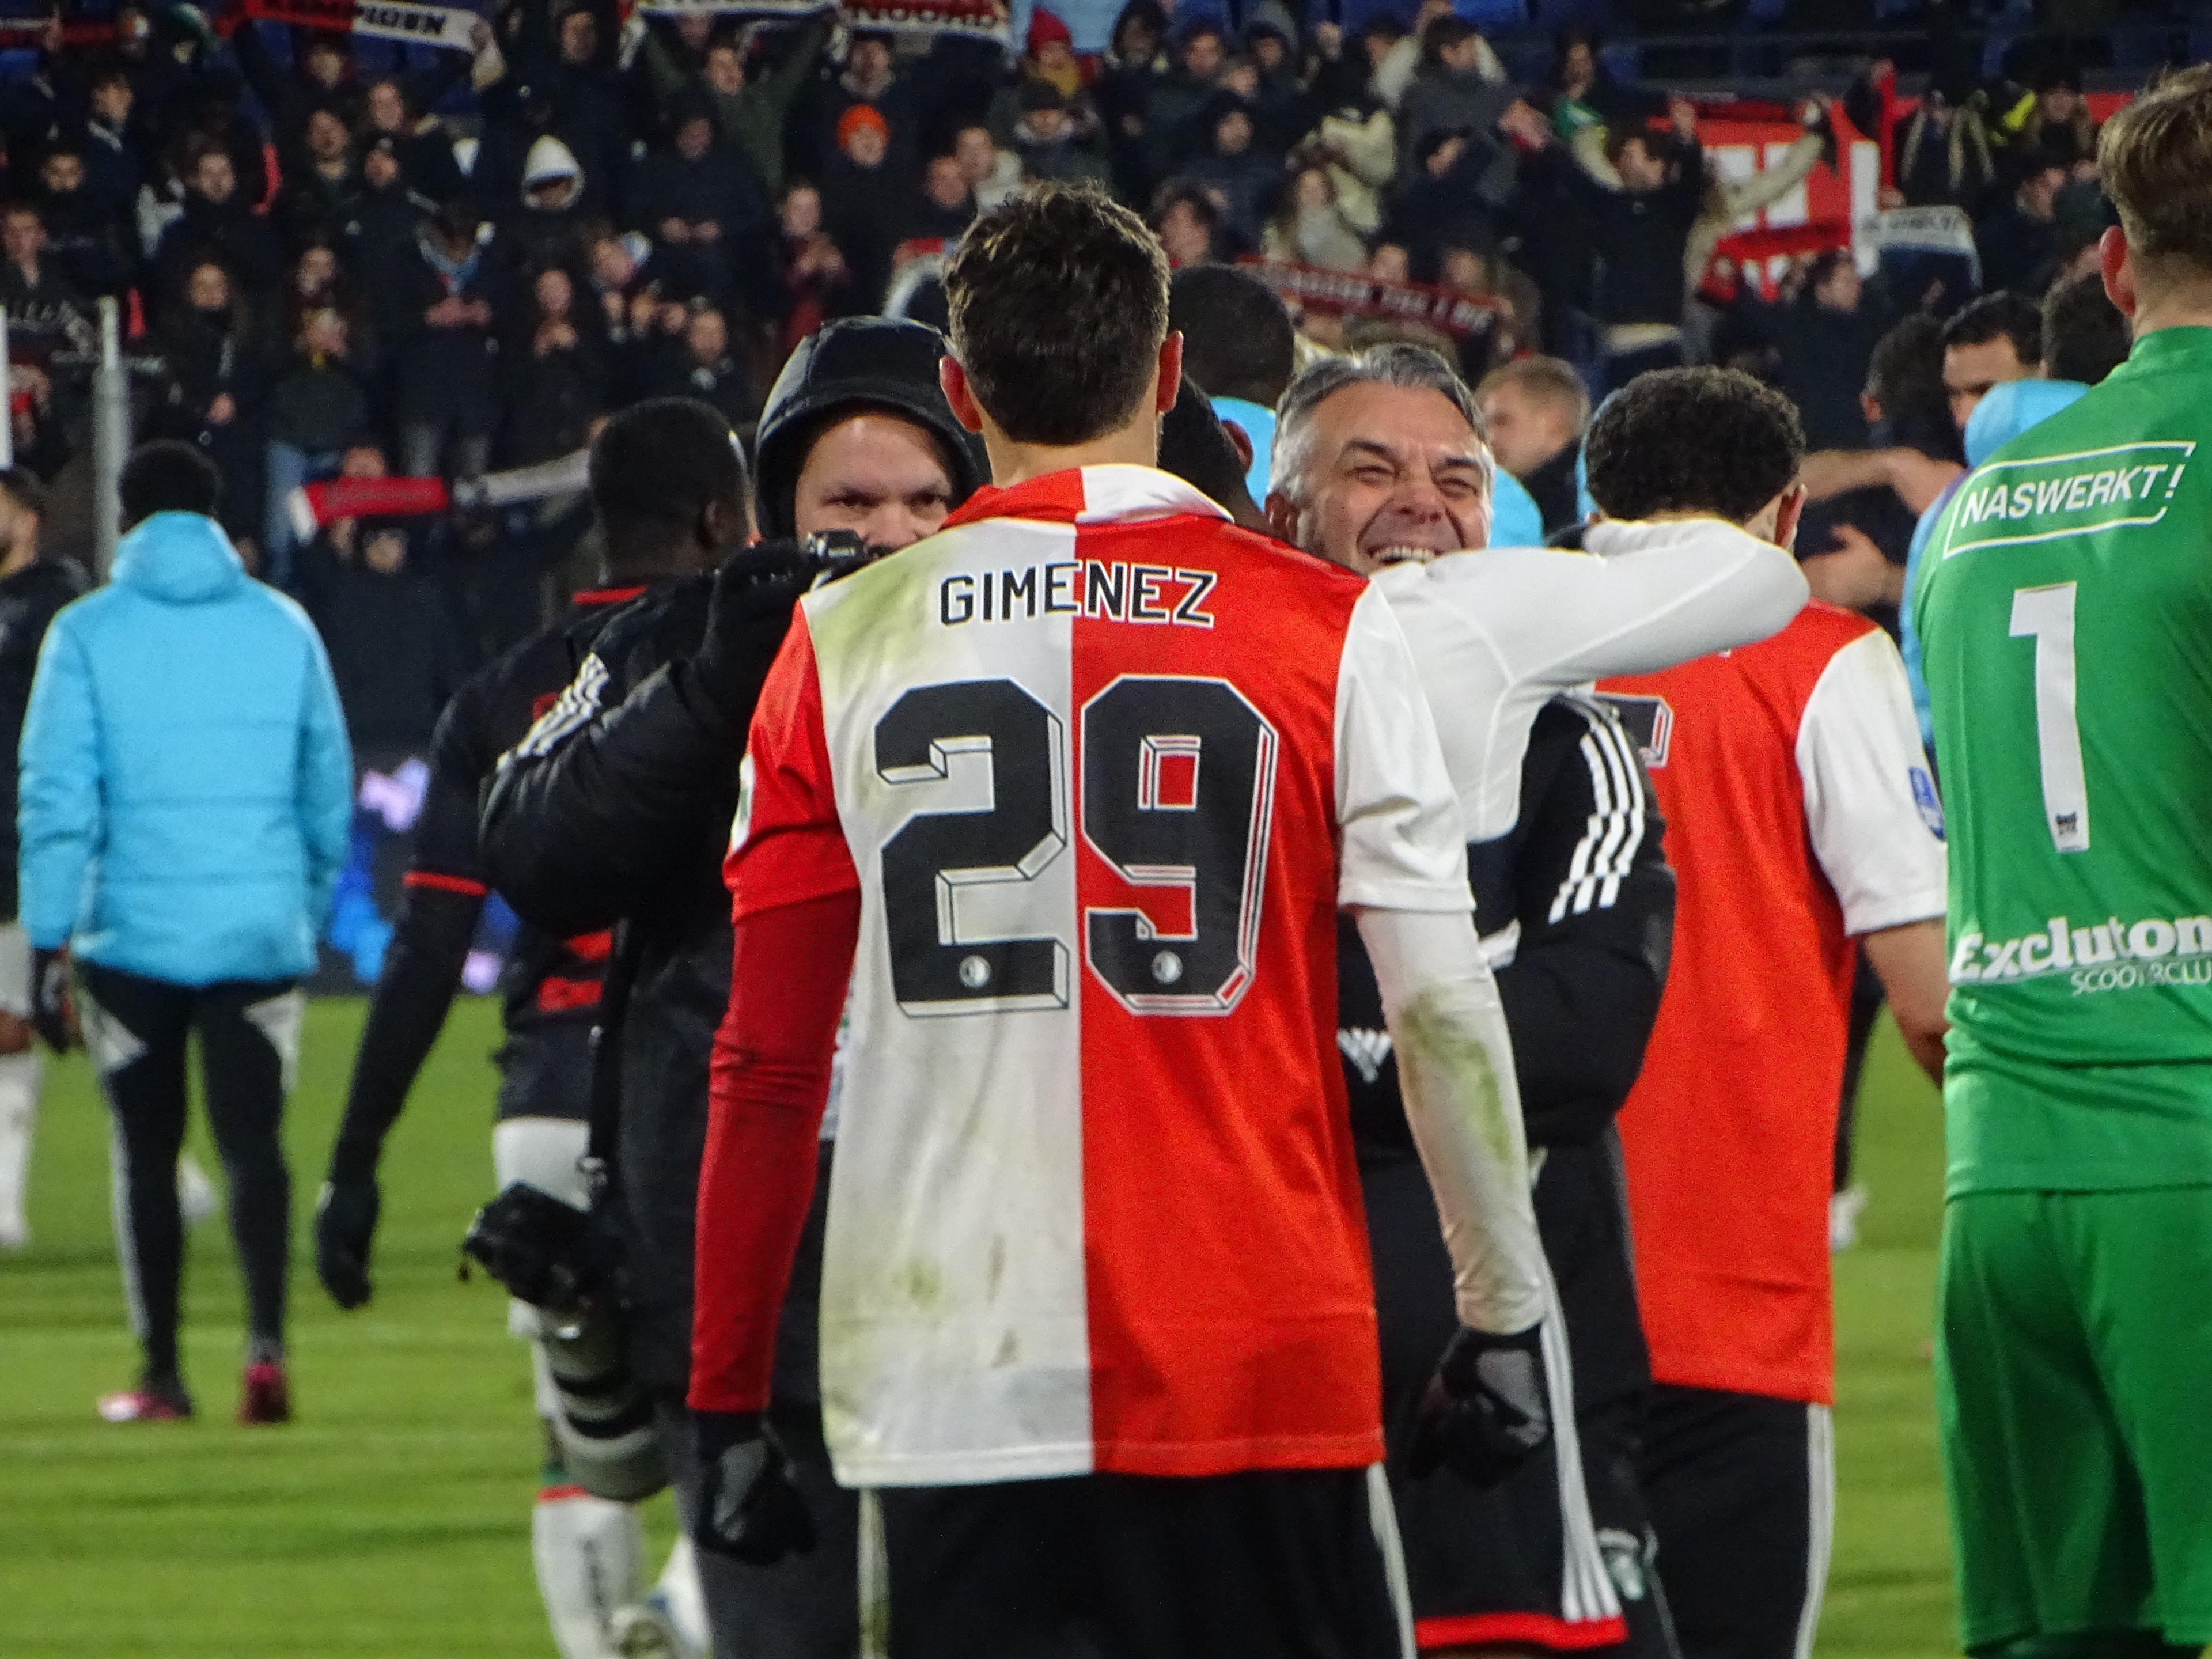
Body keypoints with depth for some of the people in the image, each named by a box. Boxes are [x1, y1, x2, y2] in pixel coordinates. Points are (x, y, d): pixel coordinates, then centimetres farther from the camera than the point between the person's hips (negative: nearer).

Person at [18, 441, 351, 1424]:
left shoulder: (88, 634, -3)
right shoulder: (284, 629, 5)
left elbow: (57, 801, -7)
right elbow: (330, 796, 11)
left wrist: (46, 948, -5)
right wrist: (312, 912, 25)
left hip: (132, 937, -1)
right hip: (262, 933, 1)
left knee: (146, 1152, 11)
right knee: (253, 1141, 2)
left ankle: (162, 1372, 15)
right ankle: (265, 1338, -20)